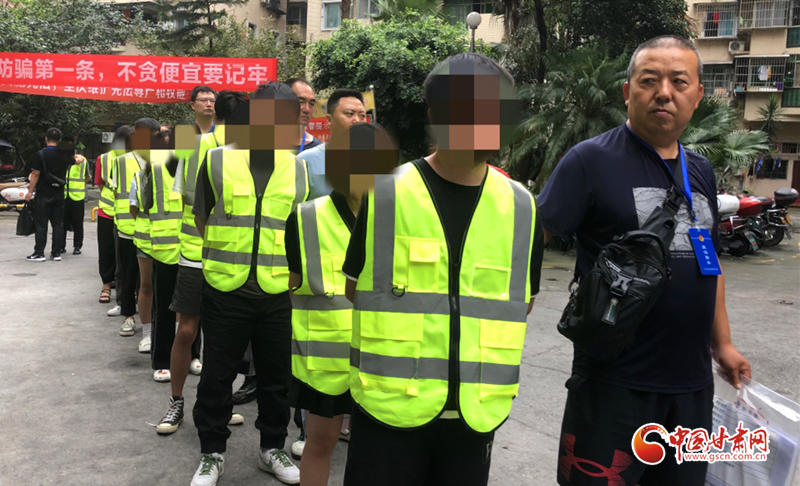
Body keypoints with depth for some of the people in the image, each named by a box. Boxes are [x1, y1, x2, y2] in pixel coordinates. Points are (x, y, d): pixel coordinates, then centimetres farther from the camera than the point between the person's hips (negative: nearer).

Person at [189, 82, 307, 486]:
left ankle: (272, 447, 33)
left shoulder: (297, 169, 4)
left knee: (277, 376, 13)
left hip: (278, 292, 2)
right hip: (225, 290, -2)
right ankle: (212, 453, 28)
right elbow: (201, 219, 6)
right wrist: (227, 257, 2)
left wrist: (288, 266, 4)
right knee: (216, 376, 9)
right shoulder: (218, 161, -2)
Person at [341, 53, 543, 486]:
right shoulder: (386, 193, -6)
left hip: (476, 413, 3)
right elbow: (355, 289, 4)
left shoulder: (521, 207, 1)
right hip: (388, 408, -2)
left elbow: (522, 302, 11)